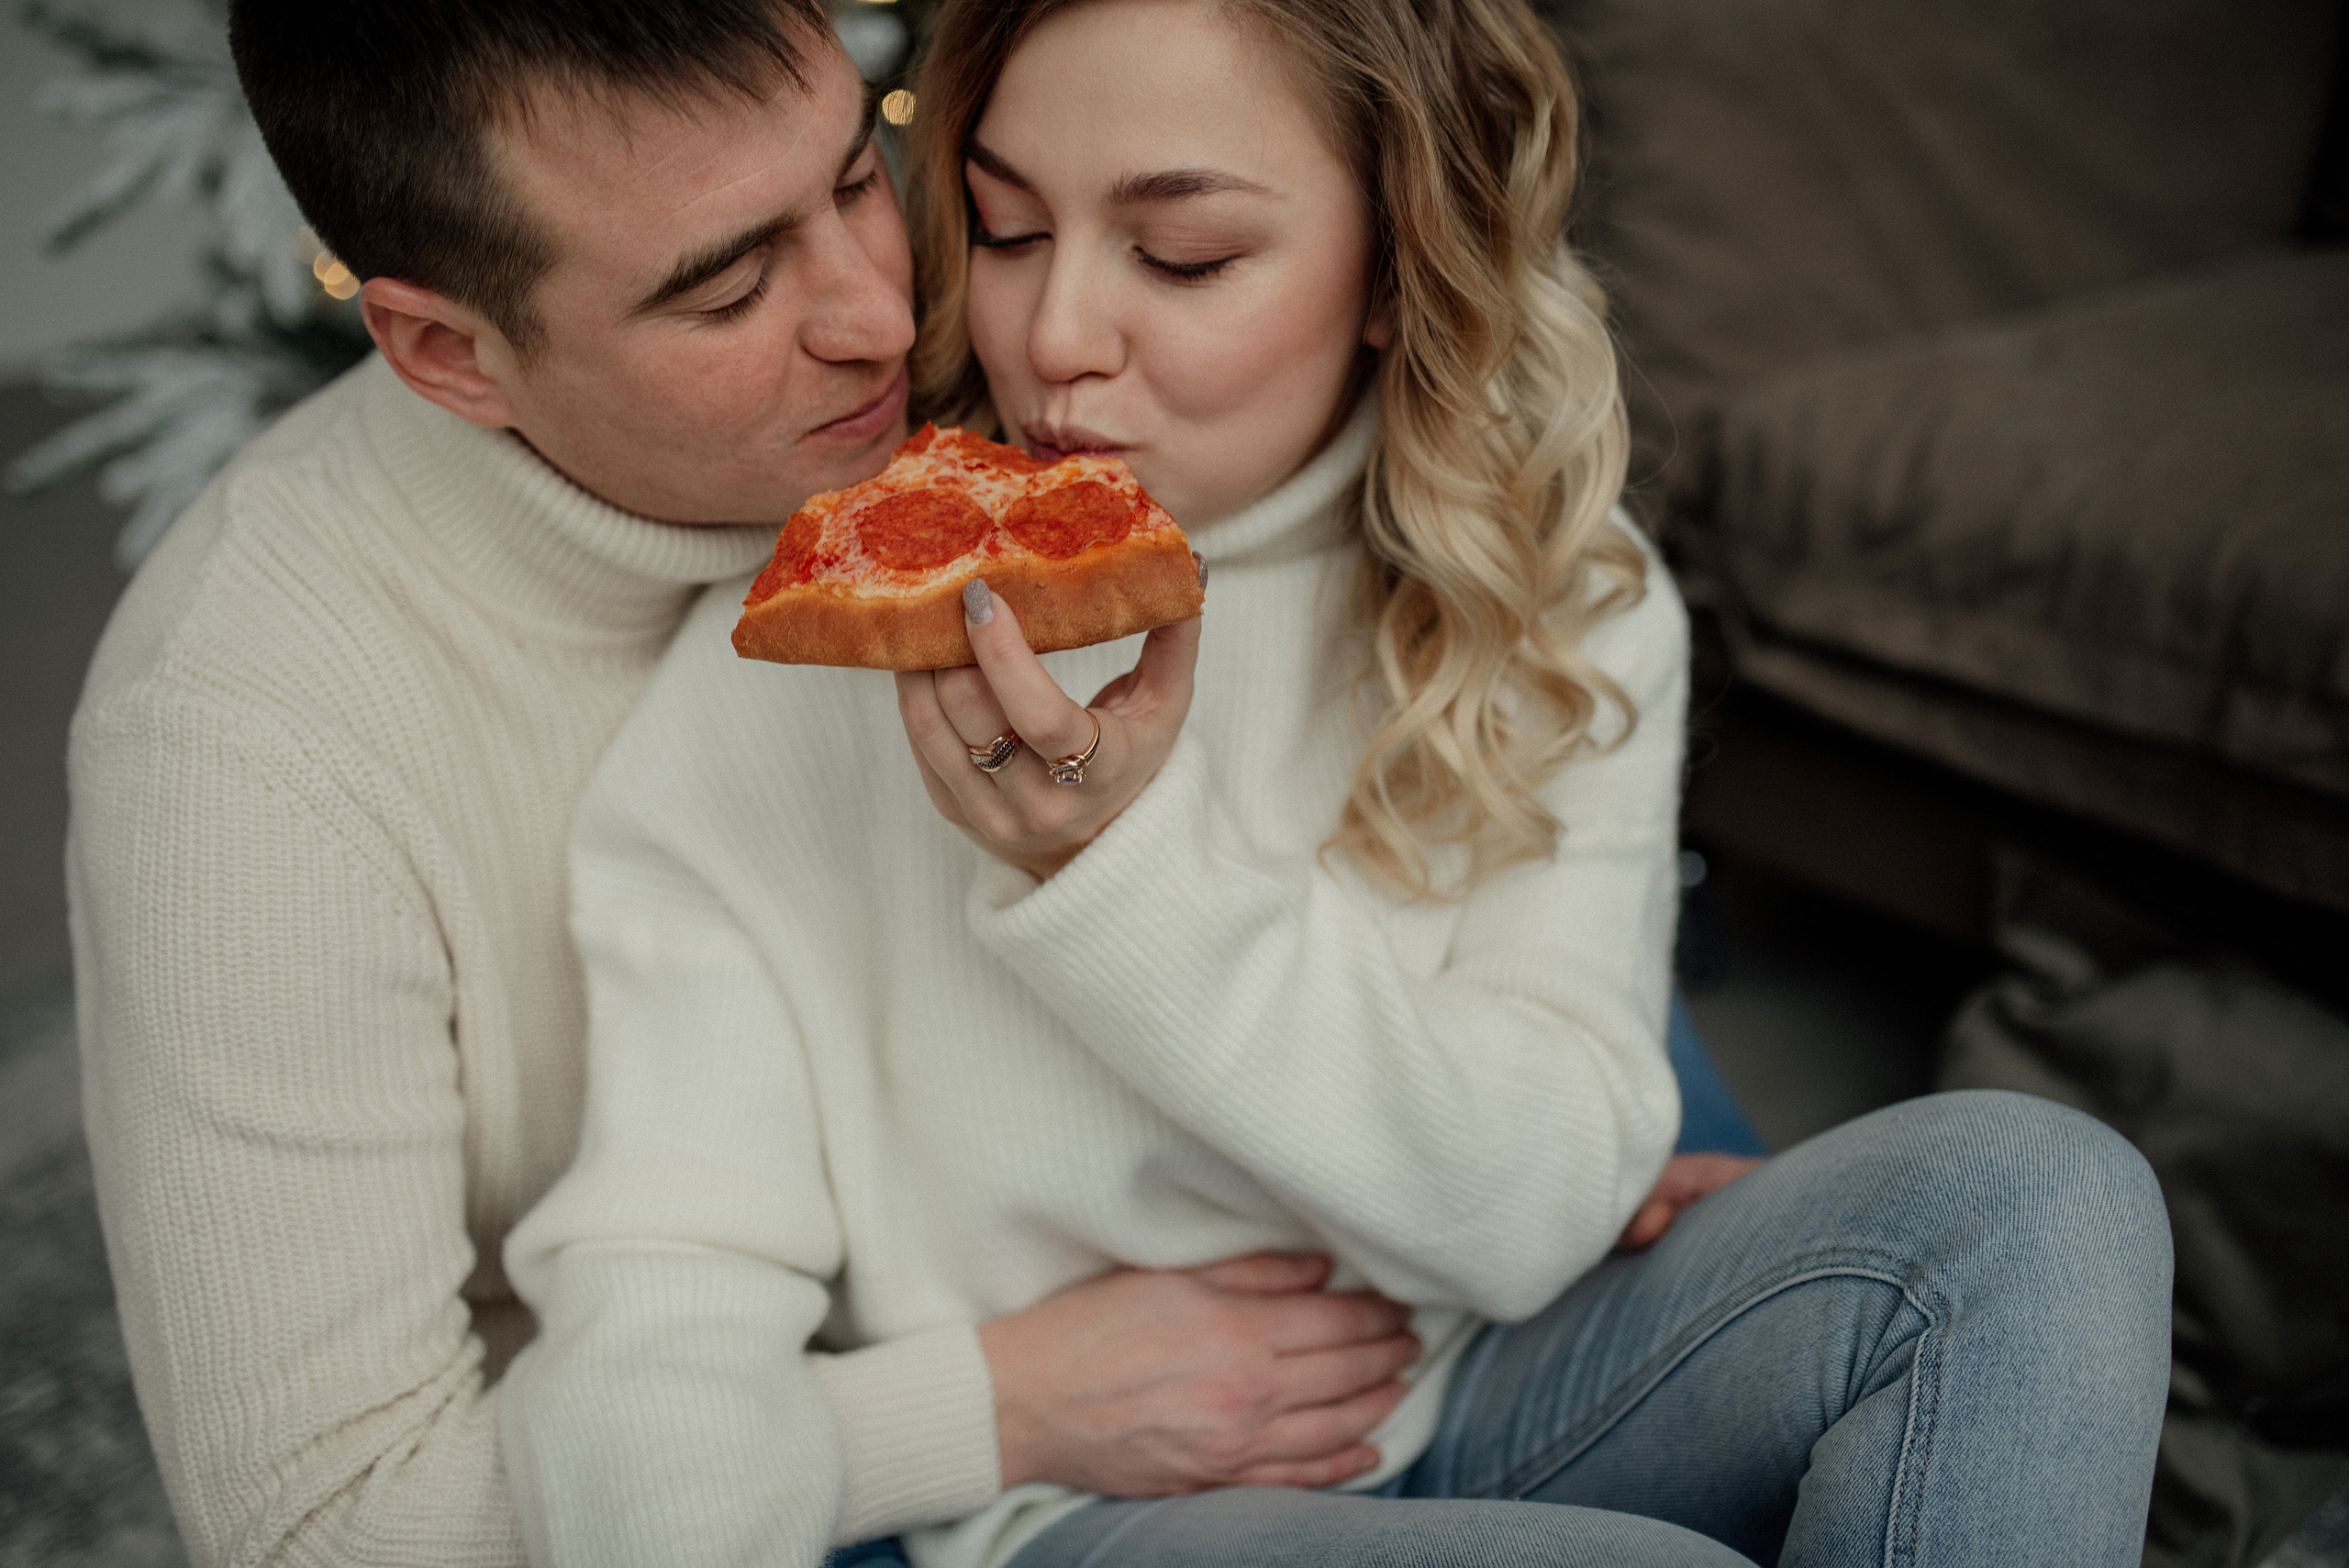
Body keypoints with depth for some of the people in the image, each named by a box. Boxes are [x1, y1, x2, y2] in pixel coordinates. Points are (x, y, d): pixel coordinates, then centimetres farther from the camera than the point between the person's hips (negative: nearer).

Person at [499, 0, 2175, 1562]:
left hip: (1472, 1408, 4)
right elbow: (668, 1288, -16)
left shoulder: (1560, 607, -4)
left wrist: (1129, 869, -24)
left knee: (2027, 1194, -17)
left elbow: (1544, 1203, -12)